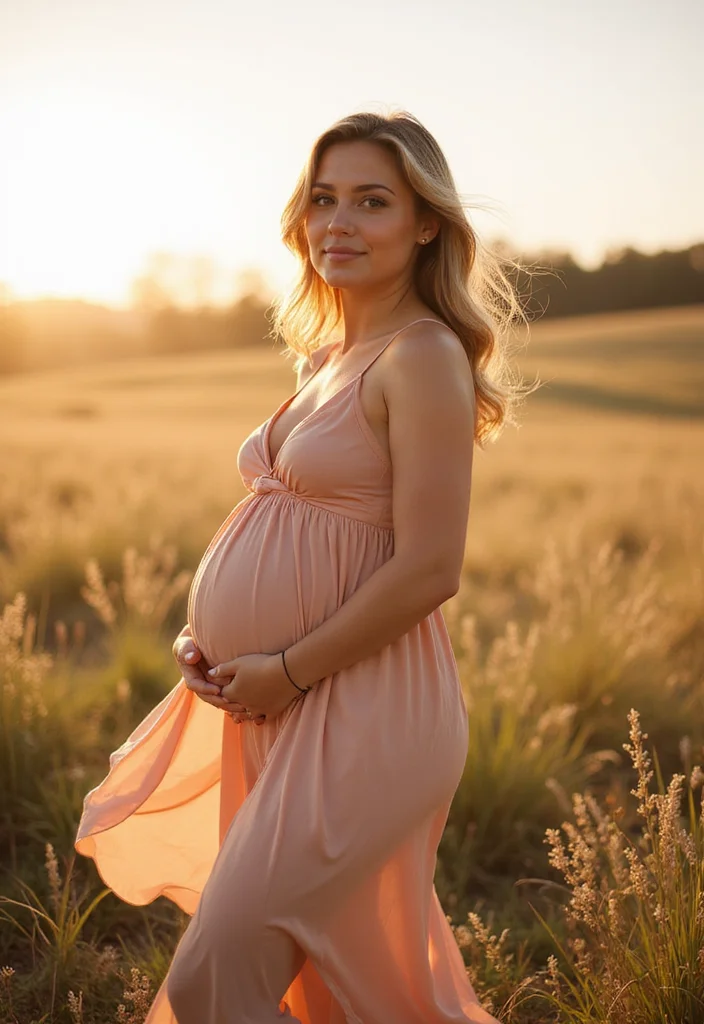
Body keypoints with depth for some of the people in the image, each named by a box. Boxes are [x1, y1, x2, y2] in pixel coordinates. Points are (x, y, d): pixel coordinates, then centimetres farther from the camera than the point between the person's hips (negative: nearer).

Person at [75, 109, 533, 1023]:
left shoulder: (425, 356, -13)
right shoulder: (325, 356, 13)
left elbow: (429, 569, -19)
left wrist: (288, 669, -14)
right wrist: (212, 634, 6)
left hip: (362, 713, -9)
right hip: (280, 708, 9)